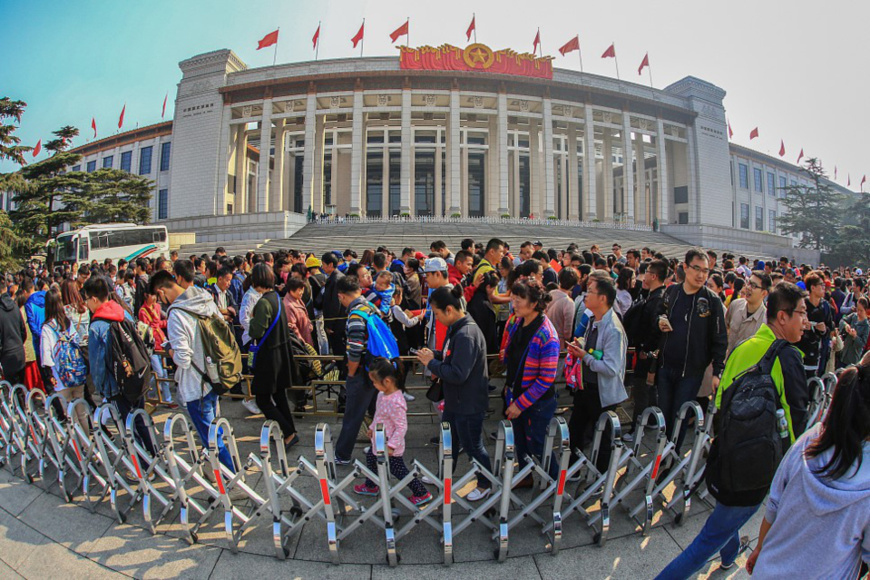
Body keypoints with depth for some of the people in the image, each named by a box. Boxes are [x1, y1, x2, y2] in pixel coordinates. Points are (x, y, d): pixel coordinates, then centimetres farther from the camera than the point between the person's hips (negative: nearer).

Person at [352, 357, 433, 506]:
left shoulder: (395, 403, -36)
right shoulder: (383, 394, -7)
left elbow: (401, 427, -30)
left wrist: (391, 446, -26)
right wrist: (372, 428, 21)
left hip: (391, 447, -10)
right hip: (379, 442, 10)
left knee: (399, 471, 6)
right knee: (370, 457, 28)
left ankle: (422, 494, 24)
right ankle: (371, 487, 53)